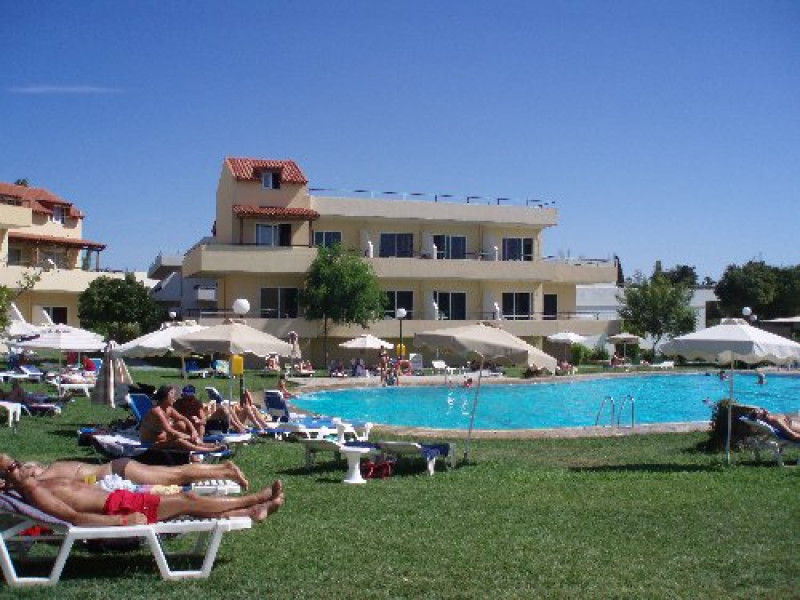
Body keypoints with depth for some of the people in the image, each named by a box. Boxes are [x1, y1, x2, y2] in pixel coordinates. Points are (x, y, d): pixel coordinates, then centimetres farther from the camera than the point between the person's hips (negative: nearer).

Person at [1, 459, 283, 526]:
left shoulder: (43, 482, 15)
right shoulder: (34, 492, -13)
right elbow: (74, 517, -24)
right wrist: (124, 521, -28)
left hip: (122, 498, 9)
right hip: (118, 509, -9)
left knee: (188, 501, 5)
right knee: (187, 500, -9)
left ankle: (252, 512, 10)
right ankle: (258, 499, -1)